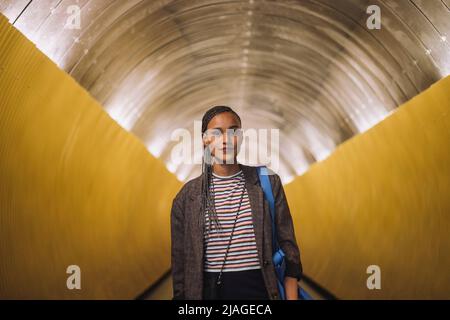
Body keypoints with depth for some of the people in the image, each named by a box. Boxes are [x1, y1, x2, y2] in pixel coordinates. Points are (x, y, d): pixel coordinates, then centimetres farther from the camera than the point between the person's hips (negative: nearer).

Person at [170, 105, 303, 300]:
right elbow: (180, 260, 4)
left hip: (260, 289, 0)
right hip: (211, 290, 0)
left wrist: (291, 296, -6)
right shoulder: (188, 195, 1)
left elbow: (287, 246, 0)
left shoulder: (268, 183, -1)